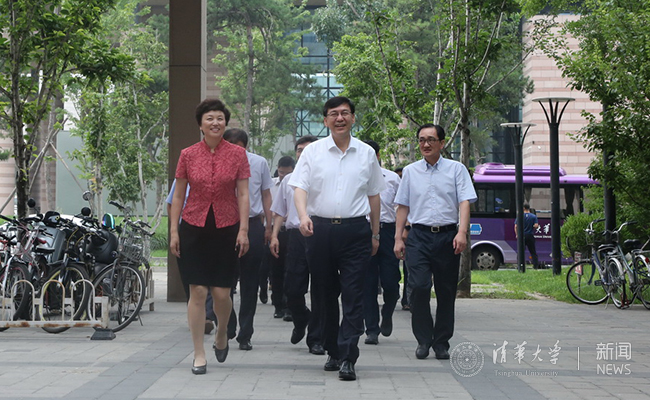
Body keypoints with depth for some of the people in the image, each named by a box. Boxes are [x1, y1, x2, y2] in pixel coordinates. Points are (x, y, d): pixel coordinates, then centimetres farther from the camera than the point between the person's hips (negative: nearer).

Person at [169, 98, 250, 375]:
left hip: (226, 228, 0)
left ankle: (222, 333, 30)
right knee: (198, 292, -2)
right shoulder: (188, 155, 3)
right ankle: (199, 354, 5)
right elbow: (178, 195, 7)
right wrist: (173, 231, 3)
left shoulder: (237, 155, 2)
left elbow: (243, 194, 1)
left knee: (222, 292, -2)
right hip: (193, 227, 0)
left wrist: (243, 230, -7)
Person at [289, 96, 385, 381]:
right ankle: (333, 352, 21)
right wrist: (303, 216, -22)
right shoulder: (313, 152, 6)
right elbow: (300, 187, -3)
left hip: (355, 231, 0)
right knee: (327, 295, 8)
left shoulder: (366, 154, 10)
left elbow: (374, 195, 17)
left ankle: (348, 359, -11)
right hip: (320, 229, 0)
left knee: (353, 296, -9)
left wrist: (375, 234, 16)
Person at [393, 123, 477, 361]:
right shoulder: (410, 171, 13)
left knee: (446, 292, 2)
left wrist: (462, 232, -15)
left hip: (447, 235, -1)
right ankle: (423, 341, -2)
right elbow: (403, 206, 15)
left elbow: (464, 202, -1)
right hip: (419, 236, 1)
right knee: (419, 287, -13)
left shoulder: (456, 169, 7)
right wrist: (398, 238, 9)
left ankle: (441, 344, 12)